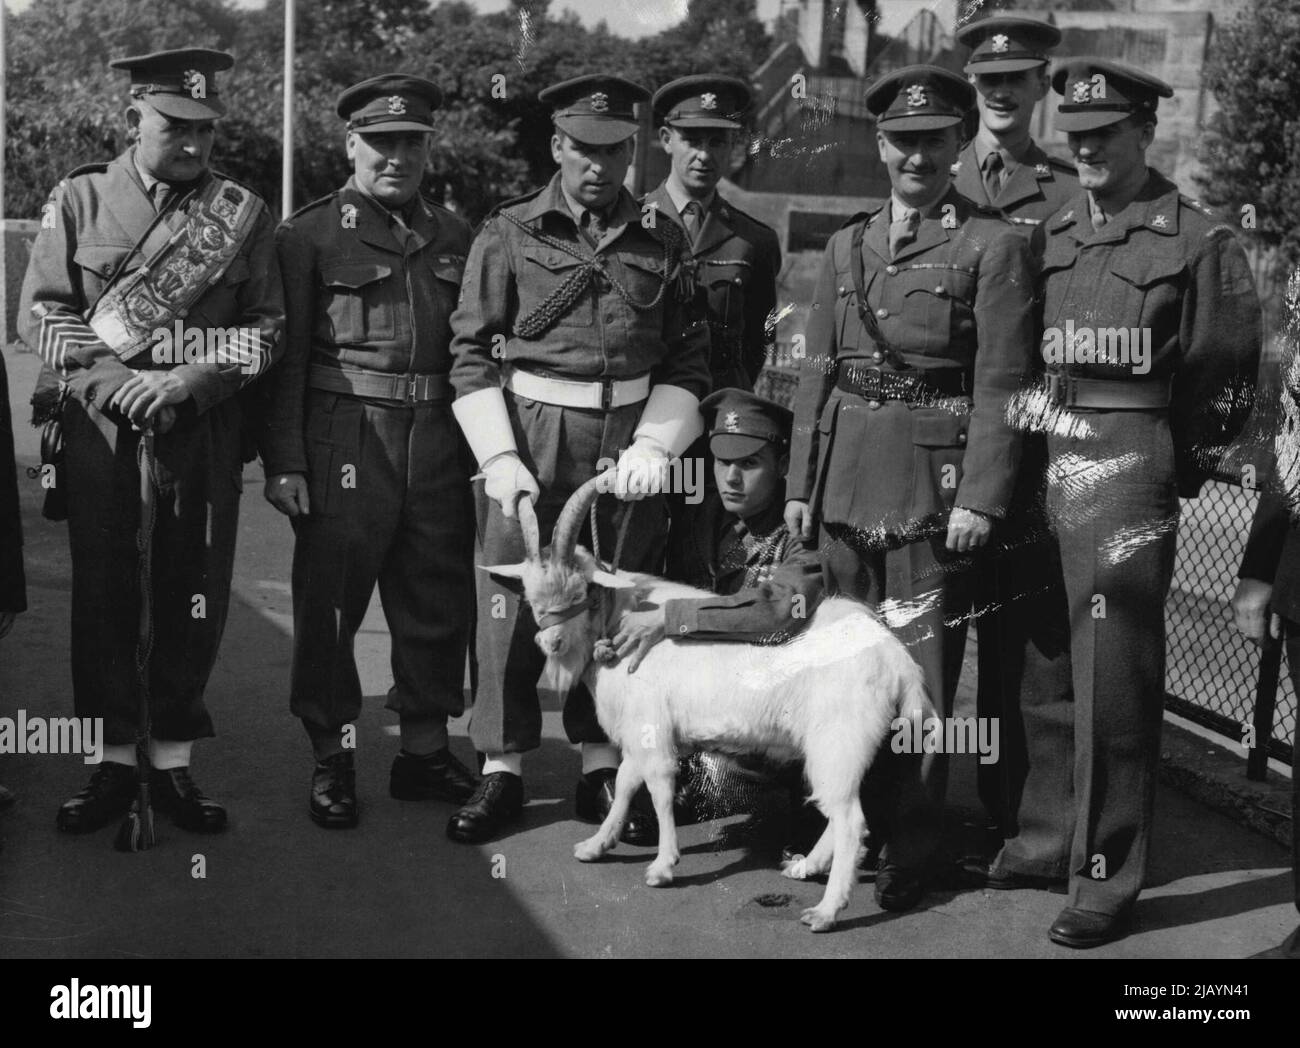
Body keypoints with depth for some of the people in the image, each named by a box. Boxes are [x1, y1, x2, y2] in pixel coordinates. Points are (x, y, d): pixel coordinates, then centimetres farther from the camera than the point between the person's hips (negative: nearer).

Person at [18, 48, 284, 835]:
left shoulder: (244, 212, 4)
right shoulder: (78, 200, 4)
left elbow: (268, 329, 3)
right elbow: (39, 315, 2)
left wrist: (191, 378, -13)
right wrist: (116, 380, -12)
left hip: (204, 432, 0)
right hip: (99, 425, 0)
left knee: (194, 599, 3)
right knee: (103, 594, 4)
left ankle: (175, 763, 15)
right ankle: (114, 764, 16)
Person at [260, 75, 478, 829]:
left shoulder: (454, 237, 13)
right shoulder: (309, 235, 0)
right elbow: (286, 356, -4)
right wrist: (284, 462, -10)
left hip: (438, 443, 4)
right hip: (344, 442, -4)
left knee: (439, 599, 9)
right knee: (331, 603, 2)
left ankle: (426, 751, 23)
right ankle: (333, 760, 15)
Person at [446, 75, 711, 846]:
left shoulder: (663, 242, 8)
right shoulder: (509, 235, 2)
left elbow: (687, 364, 9)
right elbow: (472, 357, 0)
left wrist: (653, 445, -5)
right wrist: (499, 457, -9)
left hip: (629, 445, 2)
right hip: (529, 441, -2)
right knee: (512, 607, 0)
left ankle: (604, 768, 19)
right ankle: (503, 768, 13)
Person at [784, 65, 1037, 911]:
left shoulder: (993, 247, -4)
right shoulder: (847, 246, 13)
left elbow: (1001, 385, -9)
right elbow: (818, 372, 14)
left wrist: (981, 498, -15)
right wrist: (801, 483, 10)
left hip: (933, 479, -5)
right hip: (847, 479, 5)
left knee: (920, 673, -1)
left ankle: (910, 852, 9)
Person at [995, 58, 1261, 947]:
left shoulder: (1198, 242, -2)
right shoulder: (1050, 235, 14)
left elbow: (1225, 381, 0)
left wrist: (1178, 471, 3)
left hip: (1125, 473, -6)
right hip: (1038, 470, 6)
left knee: (1112, 679, -5)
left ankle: (1107, 880, 2)